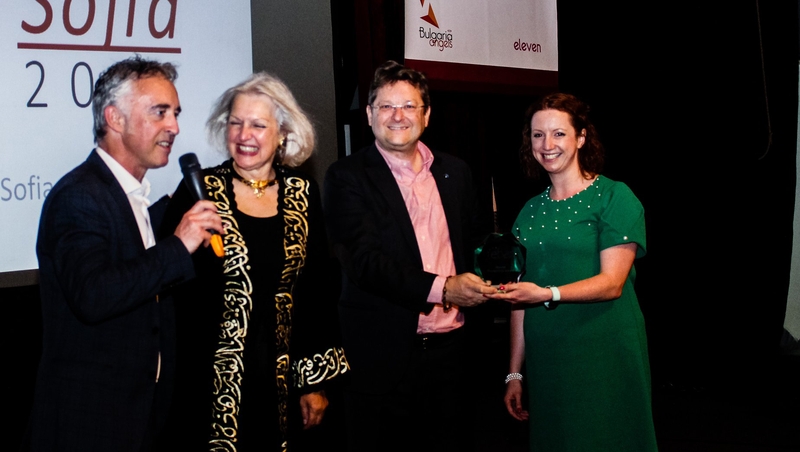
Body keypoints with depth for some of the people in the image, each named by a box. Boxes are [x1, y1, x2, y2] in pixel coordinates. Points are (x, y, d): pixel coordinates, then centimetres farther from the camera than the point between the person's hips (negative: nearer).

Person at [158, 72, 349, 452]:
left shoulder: (303, 193, 3)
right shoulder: (199, 191, -6)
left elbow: (316, 289, 6)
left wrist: (315, 382, 6)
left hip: (280, 379, 3)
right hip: (211, 383, -2)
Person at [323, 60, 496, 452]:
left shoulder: (454, 173, 10)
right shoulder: (347, 177, -5)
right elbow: (363, 260, -15)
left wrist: (476, 291, -1)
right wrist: (441, 288, -23)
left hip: (449, 348, 5)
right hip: (382, 356, -4)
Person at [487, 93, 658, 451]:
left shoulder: (614, 197, -5)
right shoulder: (531, 211, 10)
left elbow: (612, 283, -13)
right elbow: (522, 297, 11)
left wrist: (547, 294, -28)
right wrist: (515, 373, 9)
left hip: (605, 356, -4)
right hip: (546, 361, 5)